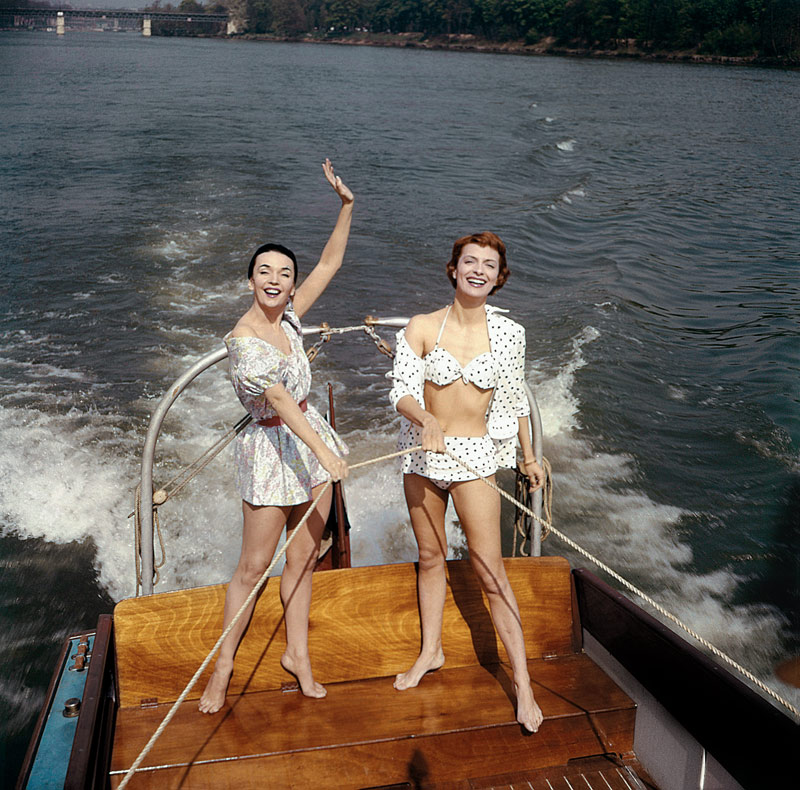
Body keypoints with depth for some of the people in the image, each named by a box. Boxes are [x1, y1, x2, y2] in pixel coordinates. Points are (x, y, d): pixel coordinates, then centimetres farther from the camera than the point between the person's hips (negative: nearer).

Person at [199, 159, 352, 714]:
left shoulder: (288, 317, 0)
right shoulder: (243, 340, -21)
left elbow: (330, 263, 4)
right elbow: (279, 399, -29)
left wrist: (347, 205, -6)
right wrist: (325, 453, -35)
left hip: (309, 438, 7)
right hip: (271, 448, -7)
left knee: (305, 555, 13)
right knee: (254, 566, 2)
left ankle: (297, 654, 27)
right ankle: (224, 665, 19)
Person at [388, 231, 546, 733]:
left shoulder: (509, 334, -2)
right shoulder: (422, 328, -4)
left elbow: (515, 399, 8)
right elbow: (402, 390, -10)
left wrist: (529, 457, 15)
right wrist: (426, 419, -30)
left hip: (475, 455, -2)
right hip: (422, 451, 2)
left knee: (491, 570, -3)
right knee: (430, 556, 17)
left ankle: (522, 682, 8)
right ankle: (432, 652, 37)